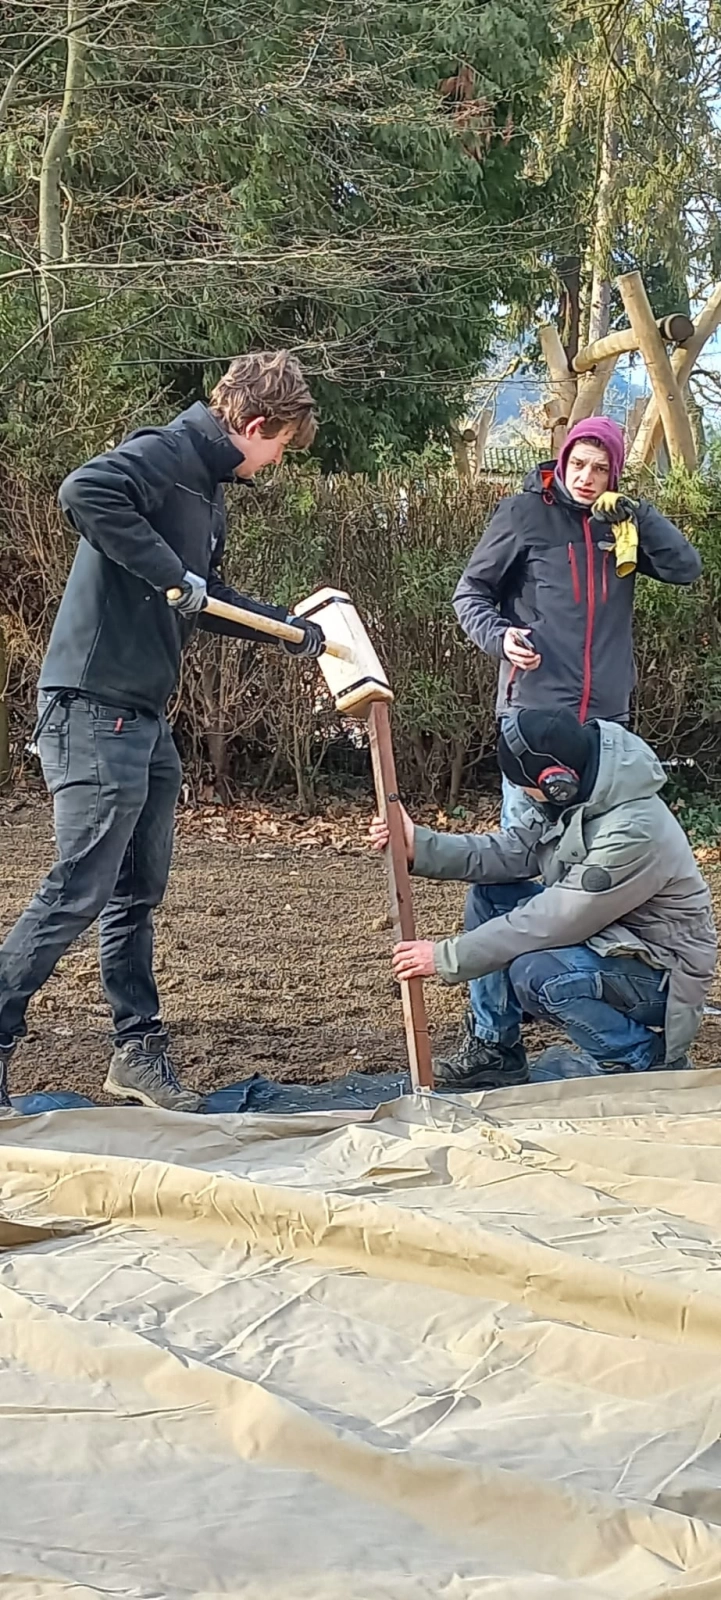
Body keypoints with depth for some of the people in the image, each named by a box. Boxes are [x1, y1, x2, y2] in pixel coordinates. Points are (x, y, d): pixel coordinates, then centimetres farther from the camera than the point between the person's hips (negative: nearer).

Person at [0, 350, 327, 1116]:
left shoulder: (207, 490, 17)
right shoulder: (163, 455, -13)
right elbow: (84, 492, -32)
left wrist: (291, 628, 31)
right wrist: (172, 573, -27)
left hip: (144, 715, 10)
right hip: (94, 708, -10)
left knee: (138, 892, 15)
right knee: (78, 891, -8)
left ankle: (138, 1052, 24)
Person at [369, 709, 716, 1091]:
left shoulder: (633, 834, -33)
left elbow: (546, 924, -30)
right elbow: (511, 852, -1)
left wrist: (446, 959, -24)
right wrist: (418, 846, -11)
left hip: (660, 973, -9)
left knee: (535, 972, -33)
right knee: (489, 893, 2)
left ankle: (648, 1062, -9)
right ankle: (492, 1049, 10)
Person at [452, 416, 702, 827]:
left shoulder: (624, 521, 9)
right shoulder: (524, 513, -1)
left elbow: (686, 568, -2)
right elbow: (471, 592, 3)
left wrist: (638, 515, -12)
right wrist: (499, 636, -16)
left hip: (607, 712, 4)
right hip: (535, 705, -4)